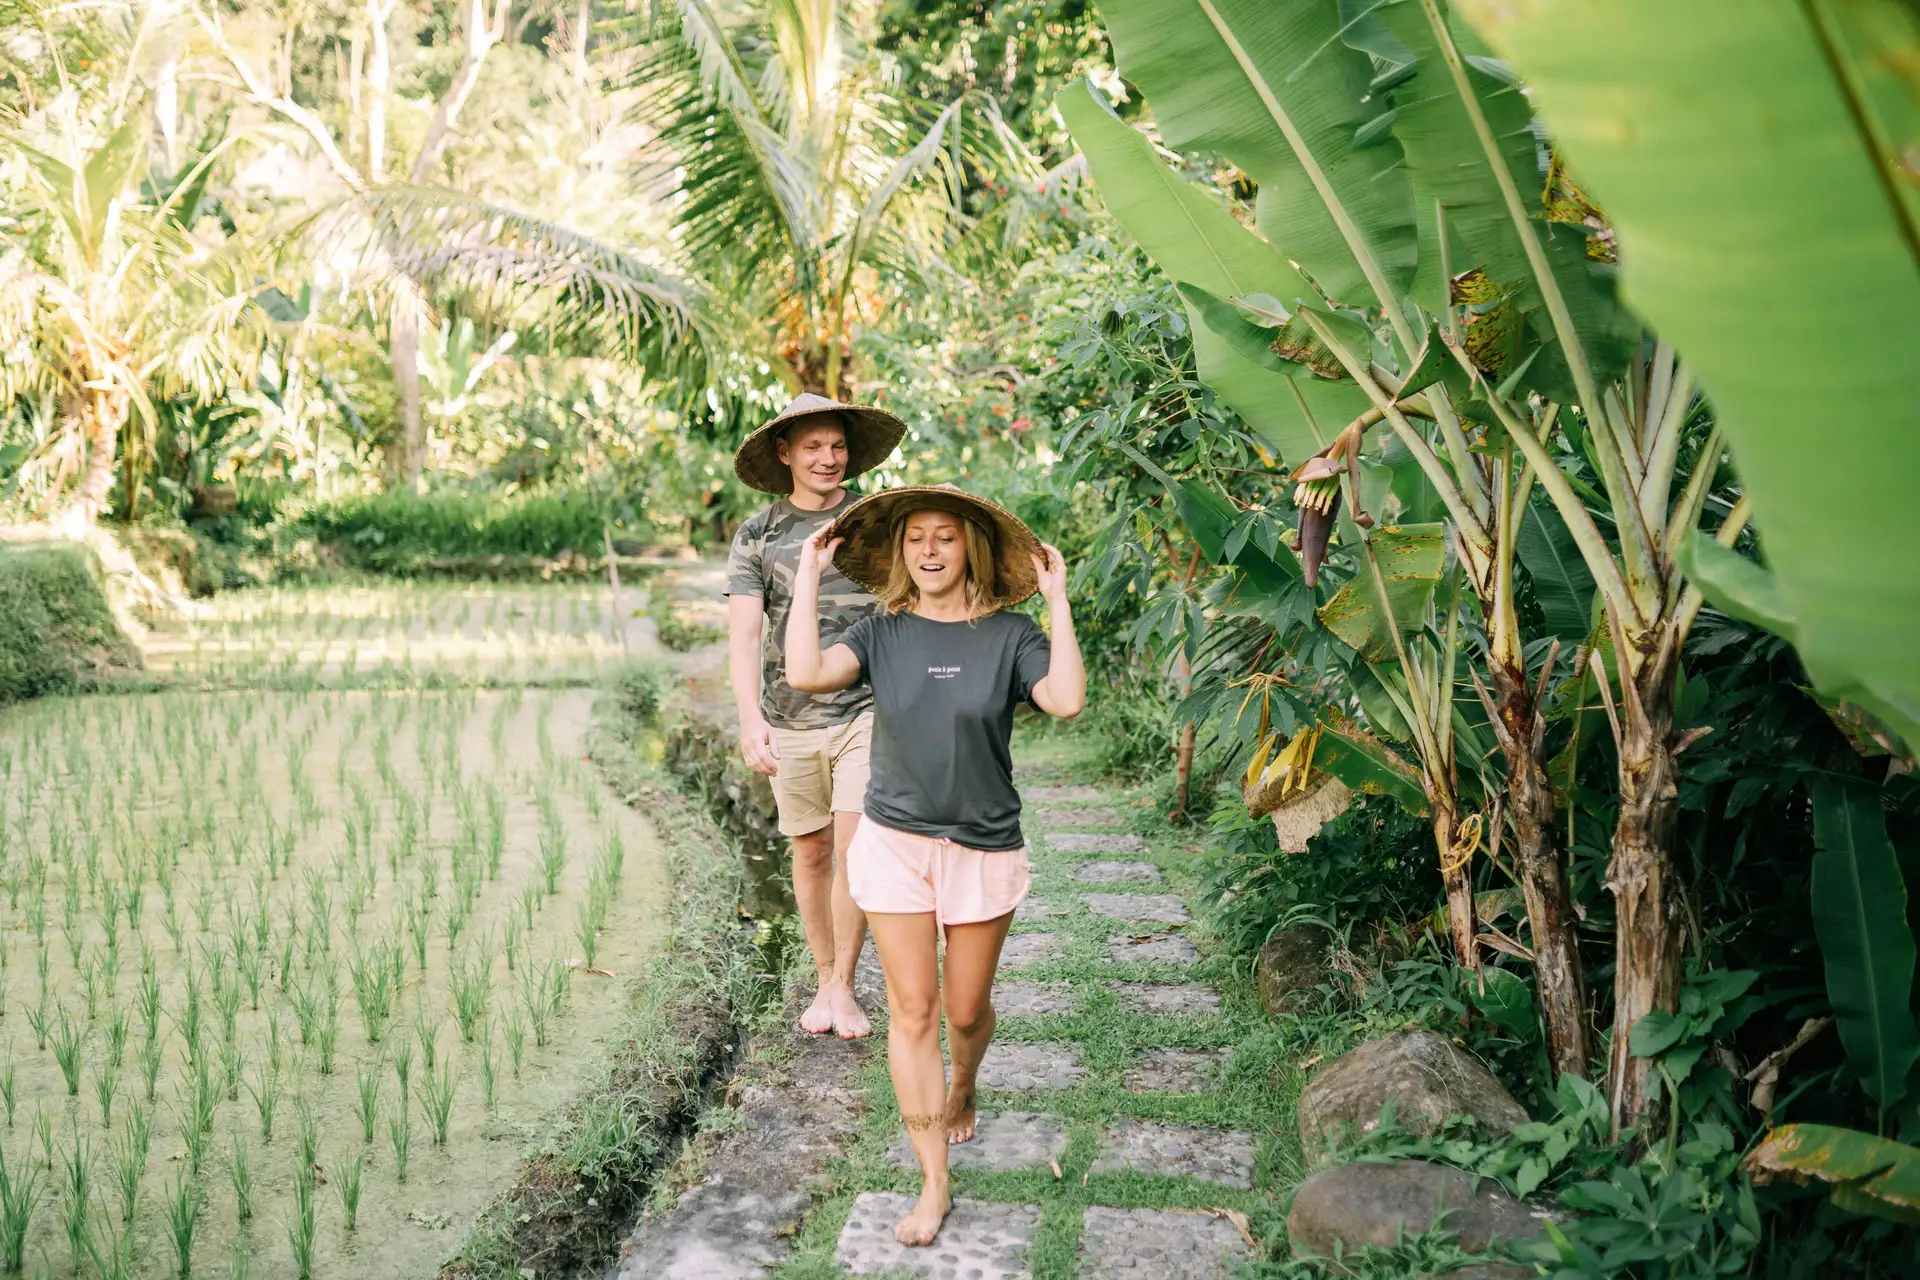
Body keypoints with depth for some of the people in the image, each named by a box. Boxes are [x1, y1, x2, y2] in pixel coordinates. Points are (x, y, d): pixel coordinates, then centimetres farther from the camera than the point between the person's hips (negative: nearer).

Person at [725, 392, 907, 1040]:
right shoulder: (756, 538, 2)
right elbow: (744, 633, -7)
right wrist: (749, 719, -20)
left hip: (867, 711, -1)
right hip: (791, 720, 1)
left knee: (856, 847, -10)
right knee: (811, 853, 11)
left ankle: (844, 986, 6)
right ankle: (825, 981, 26)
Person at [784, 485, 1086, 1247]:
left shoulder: (1009, 635, -6)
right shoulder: (882, 632, -3)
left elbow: (1066, 701, -23)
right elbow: (806, 674, -20)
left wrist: (1056, 598, -20)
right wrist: (809, 573, -15)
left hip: (984, 847, 0)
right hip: (894, 840, 1)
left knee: (966, 1009, 12)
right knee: (912, 1009, 0)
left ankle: (962, 1090, 48)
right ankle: (934, 1184, 10)